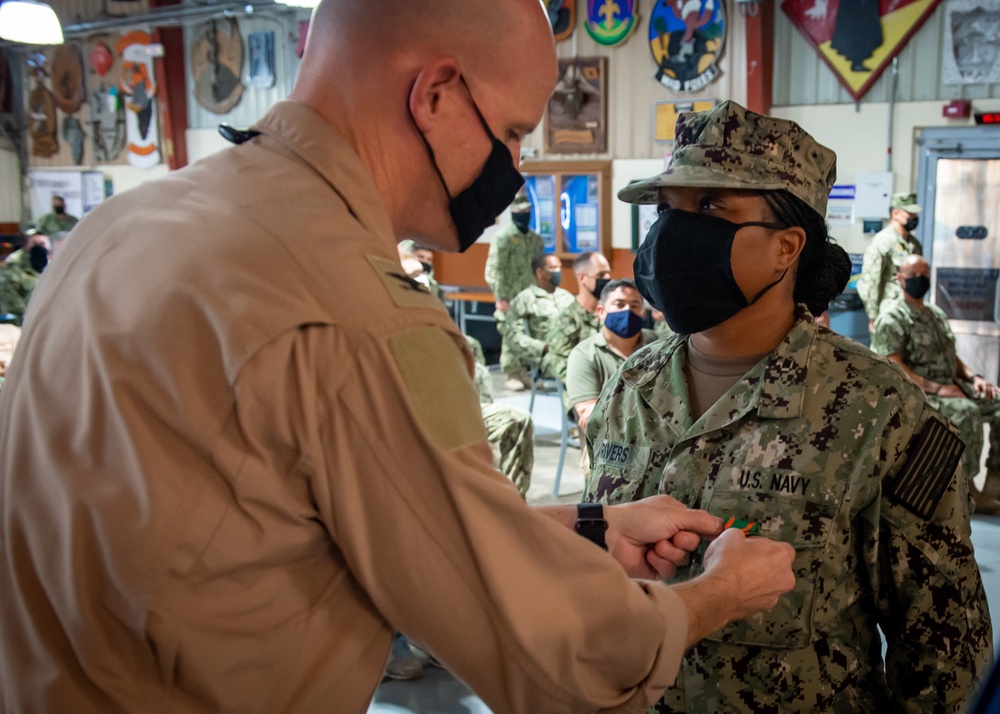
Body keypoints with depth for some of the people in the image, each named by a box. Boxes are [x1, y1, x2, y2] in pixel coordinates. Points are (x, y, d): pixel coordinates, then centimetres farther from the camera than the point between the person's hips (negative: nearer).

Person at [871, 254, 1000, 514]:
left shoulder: (937, 314, 20)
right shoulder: (891, 318, -7)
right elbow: (893, 367, -16)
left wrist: (973, 376, 3)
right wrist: (935, 389, -23)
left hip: (951, 385, 8)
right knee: (967, 412, -32)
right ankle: (967, 490, -25)